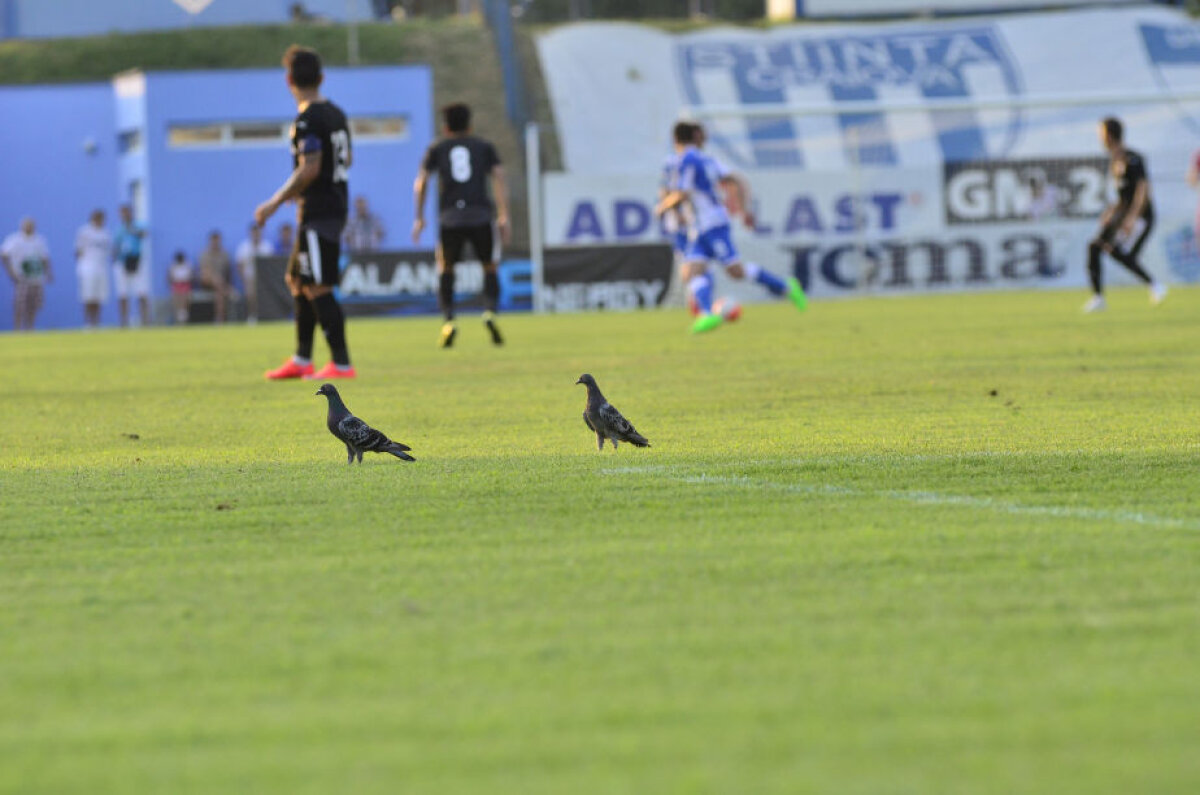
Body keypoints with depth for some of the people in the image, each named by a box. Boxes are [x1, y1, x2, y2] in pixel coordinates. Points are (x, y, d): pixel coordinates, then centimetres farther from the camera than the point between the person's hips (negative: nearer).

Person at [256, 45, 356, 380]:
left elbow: (309, 170, -22)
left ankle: (342, 363, -11)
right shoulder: (336, 114, 12)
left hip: (317, 213, -10)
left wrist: (276, 202, -15)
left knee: (318, 289, -9)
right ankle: (301, 360, 23)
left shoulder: (308, 120, -16)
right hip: (336, 206, 10)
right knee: (298, 281, 18)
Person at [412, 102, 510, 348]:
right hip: (481, 215, 0)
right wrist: (504, 216, 2)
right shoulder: (484, 147, 17)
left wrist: (419, 218, 14)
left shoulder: (437, 149, 17)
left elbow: (421, 183, 9)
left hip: (449, 218, 0)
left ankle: (448, 319, -4)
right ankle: (490, 312, -10)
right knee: (490, 266, 14)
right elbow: (499, 178, 5)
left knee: (446, 269, 15)